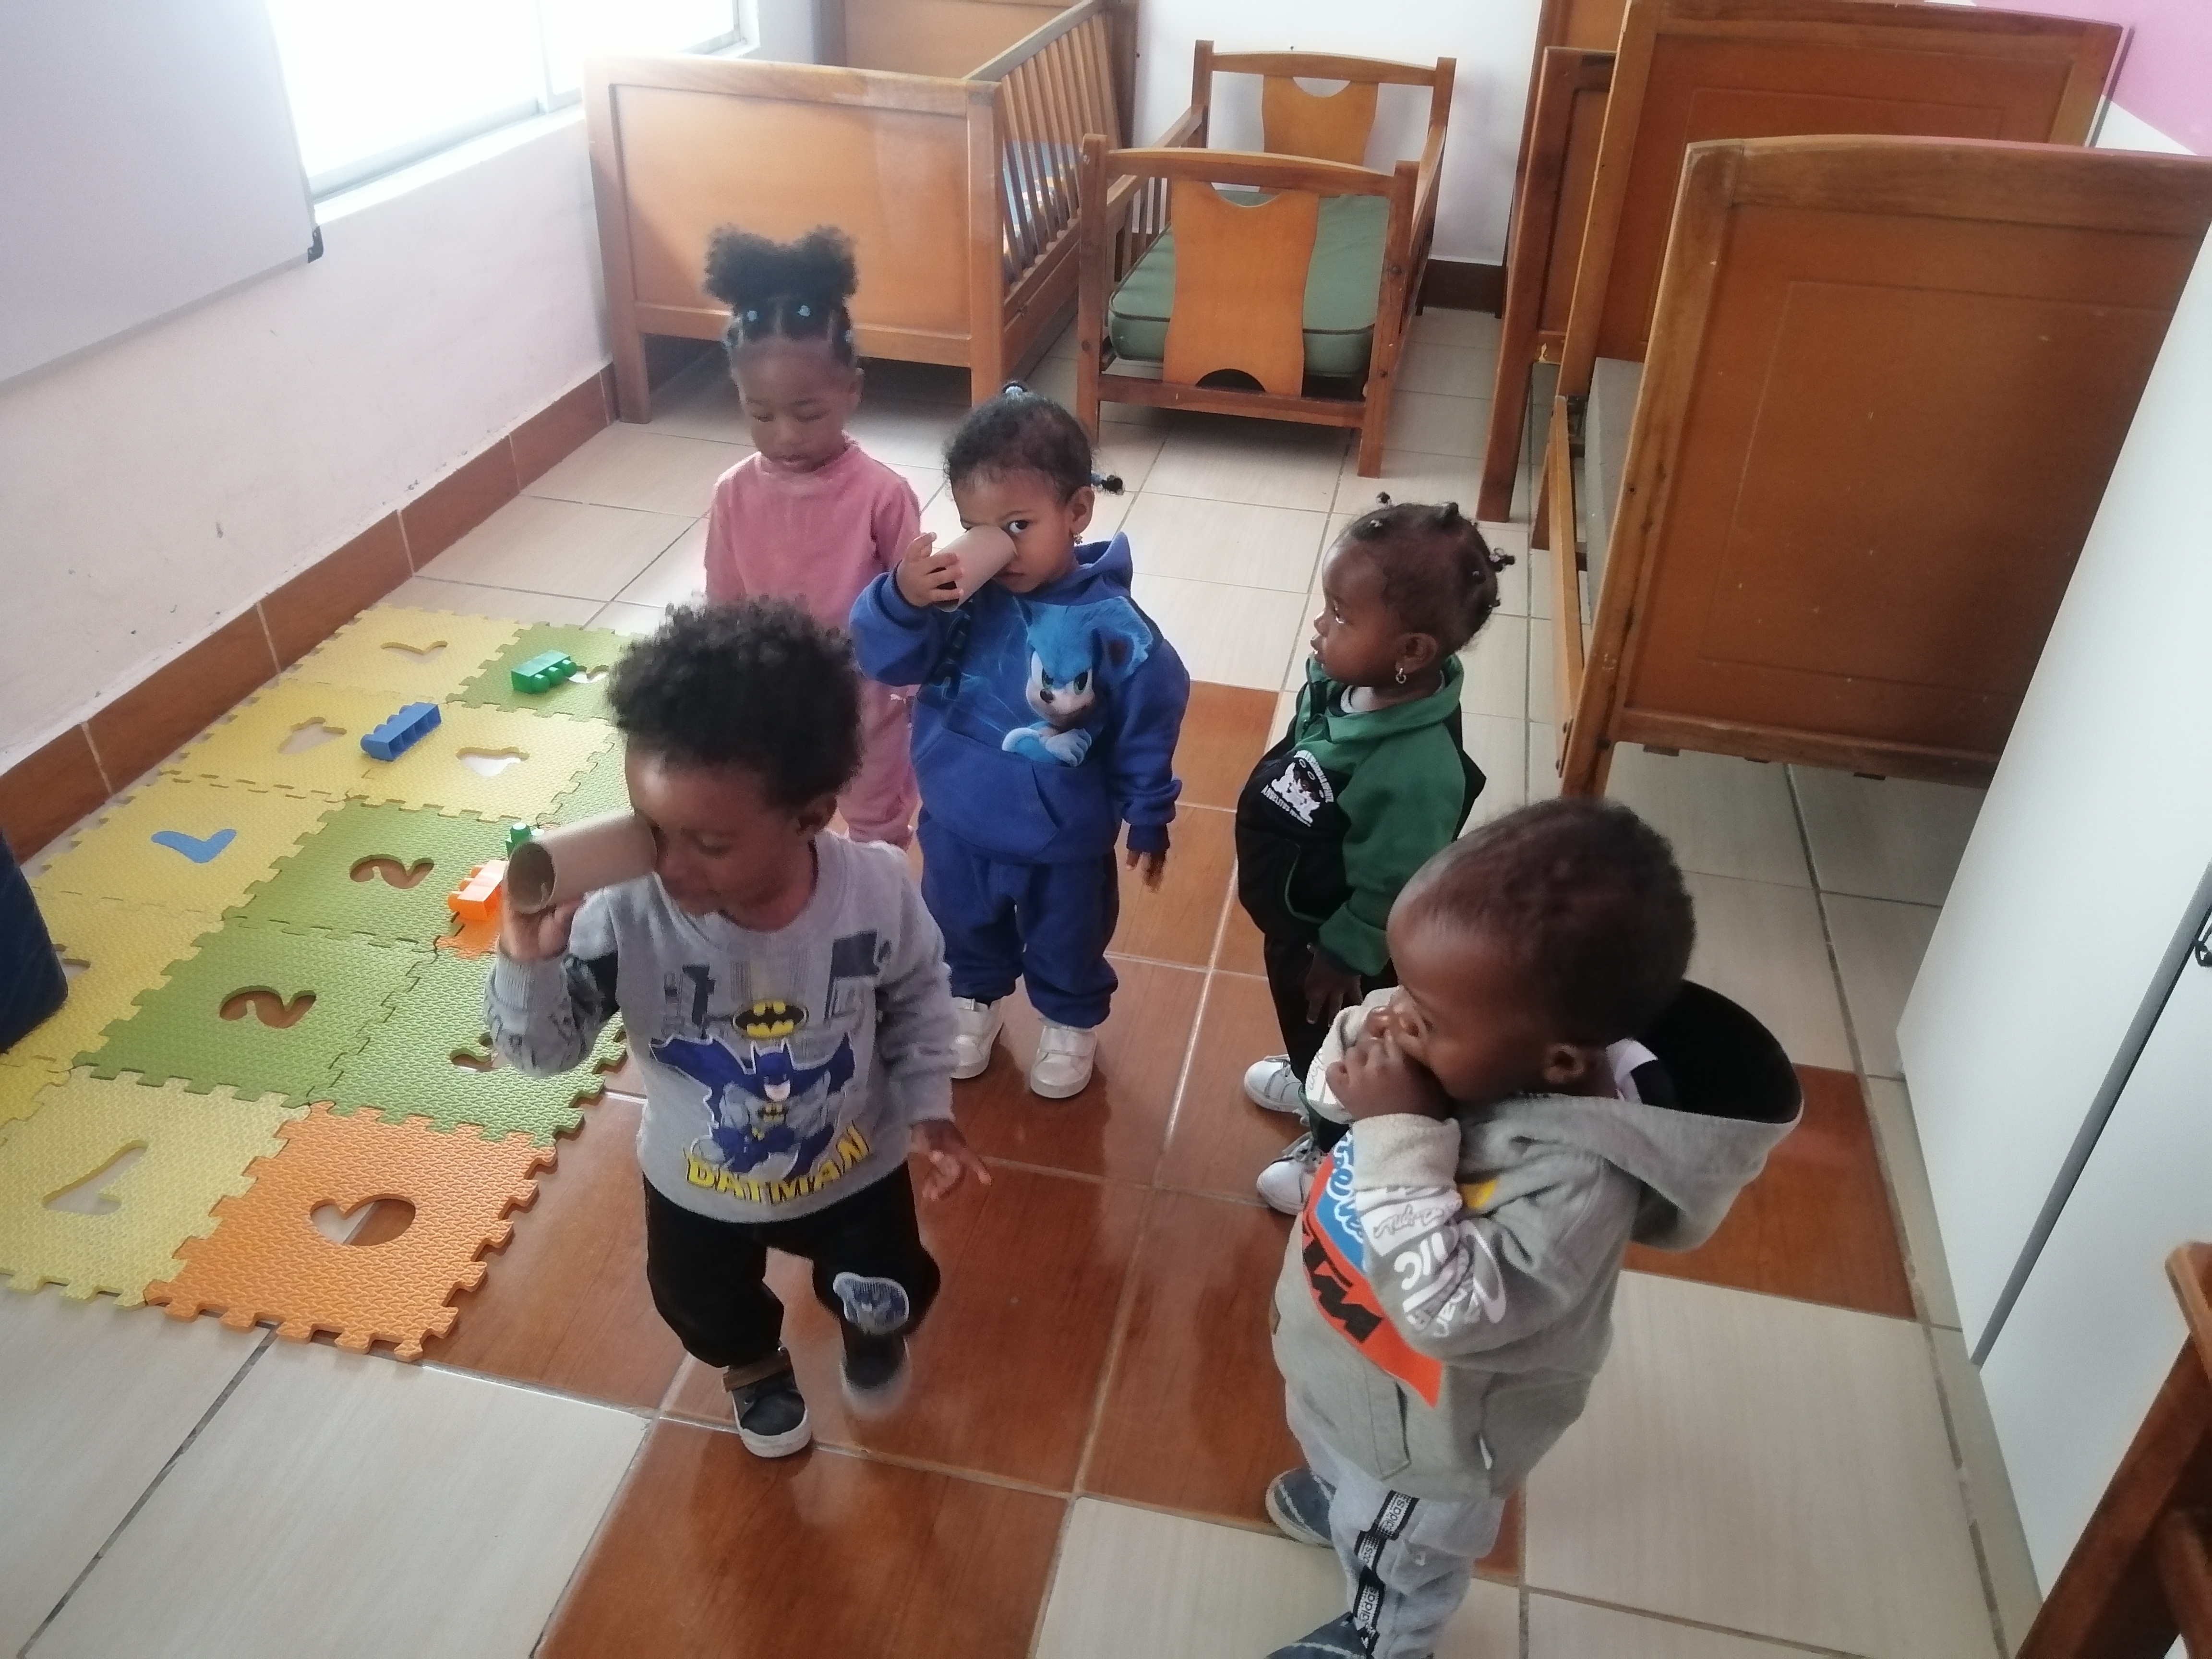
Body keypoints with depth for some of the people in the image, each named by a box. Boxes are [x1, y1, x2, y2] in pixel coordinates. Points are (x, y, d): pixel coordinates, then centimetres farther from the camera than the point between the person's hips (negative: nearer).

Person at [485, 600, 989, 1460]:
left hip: (851, 1166, -1)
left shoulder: (875, 889, -32)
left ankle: (869, 1326, 62)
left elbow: (918, 996, -11)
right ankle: (755, 1367, 68)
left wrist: (927, 1108, -15)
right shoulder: (625, 915, -34)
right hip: (698, 1183, 1)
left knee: (889, 1301, 23)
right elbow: (544, 1051, -24)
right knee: (705, 1313, 30)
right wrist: (529, 960, -43)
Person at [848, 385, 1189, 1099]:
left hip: (1063, 842, -2)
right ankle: (976, 1000, 61)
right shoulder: (956, 594, -20)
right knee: (966, 934, 31)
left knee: (1067, 949, 26)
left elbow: (1148, 727, -14)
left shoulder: (1111, 626, -26)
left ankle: (1070, 1023, 55)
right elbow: (884, 661, -21)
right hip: (957, 827, 3)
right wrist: (901, 598, -42)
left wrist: (1149, 821, -4)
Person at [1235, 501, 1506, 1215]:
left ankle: (1335, 1145, 51)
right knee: (1305, 1024, 35)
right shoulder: (1343, 682, -19)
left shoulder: (1415, 770, -42)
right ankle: (1310, 1080, 65)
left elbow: (1392, 890, -29)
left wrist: (1342, 957, -14)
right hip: (1295, 916, 7)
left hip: (1338, 941, -7)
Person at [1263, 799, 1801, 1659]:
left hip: (1420, 1435, -6)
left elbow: (1446, 1313, -43)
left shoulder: (1575, 1181, -43)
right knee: (1334, 1458, 39)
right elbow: (1339, 1071, -7)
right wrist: (1356, 1041, -29)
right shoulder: (1470, 1041, -23)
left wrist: (1398, 1135, -46)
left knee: (1395, 1556, 29)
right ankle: (1343, 1498, 71)